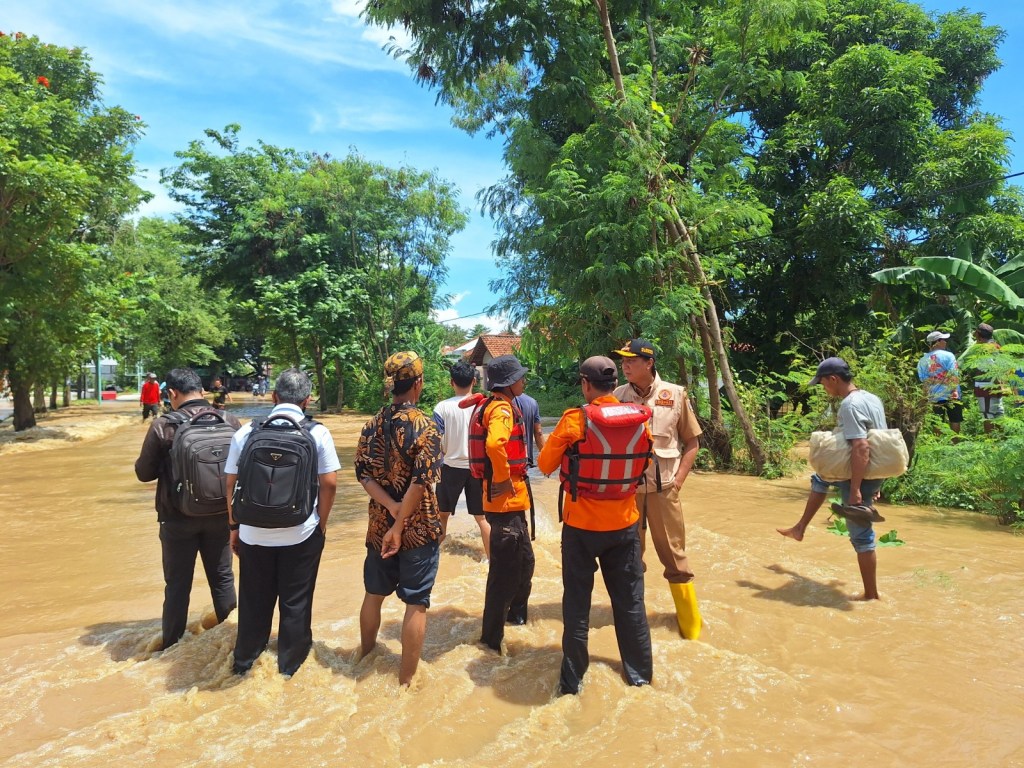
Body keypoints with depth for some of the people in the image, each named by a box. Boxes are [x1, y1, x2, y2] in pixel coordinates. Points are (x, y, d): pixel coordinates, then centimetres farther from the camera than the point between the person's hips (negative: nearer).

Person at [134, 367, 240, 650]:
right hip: (219, 515, 2)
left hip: (178, 518, -2)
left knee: (178, 584, 13)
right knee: (222, 578, 17)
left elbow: (144, 472, -5)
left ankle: (171, 646, 25)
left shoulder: (163, 426, -14)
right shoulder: (230, 422, -9)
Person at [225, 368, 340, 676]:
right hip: (301, 535, -2)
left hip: (254, 534, 2)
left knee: (254, 601, 19)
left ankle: (244, 663, 37)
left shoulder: (246, 432, -2)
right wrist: (321, 524, 5)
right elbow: (329, 484, -8)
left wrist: (235, 526, 14)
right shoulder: (317, 433, -8)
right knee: (295, 603, 14)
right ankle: (289, 667, 29)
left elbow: (231, 483, 2)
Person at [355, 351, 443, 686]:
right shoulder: (424, 426, -15)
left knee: (374, 594, 22)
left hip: (379, 525, 6)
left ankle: (366, 659, 41)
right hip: (419, 529, -5)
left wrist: (391, 507, -12)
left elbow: (363, 473, -4)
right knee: (416, 604, 6)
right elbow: (421, 481, -22)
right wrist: (400, 525, -17)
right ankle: (406, 680, 15)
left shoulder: (372, 425, 2)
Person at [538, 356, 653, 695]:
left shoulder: (575, 420, -16)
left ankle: (572, 681, 22)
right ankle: (640, 673, 32)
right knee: (630, 601, 18)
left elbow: (545, 464, -7)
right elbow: (643, 467, 9)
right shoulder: (641, 420, -5)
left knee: (577, 604, 11)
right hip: (625, 524, 3)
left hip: (582, 525, -3)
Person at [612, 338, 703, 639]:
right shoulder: (617, 396, 0)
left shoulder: (675, 395, -3)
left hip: (663, 487, -2)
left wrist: (679, 478, -5)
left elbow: (692, 442, 3)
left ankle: (690, 622, 22)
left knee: (674, 555, 6)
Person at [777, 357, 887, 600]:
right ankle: (800, 528, 36)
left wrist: (855, 490, -30)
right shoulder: (871, 398, 7)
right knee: (820, 478, 30)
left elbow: (861, 448, -31)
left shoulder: (849, 405, -23)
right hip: (873, 473, 10)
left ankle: (871, 595, 10)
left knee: (861, 536, 0)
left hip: (860, 477, -10)